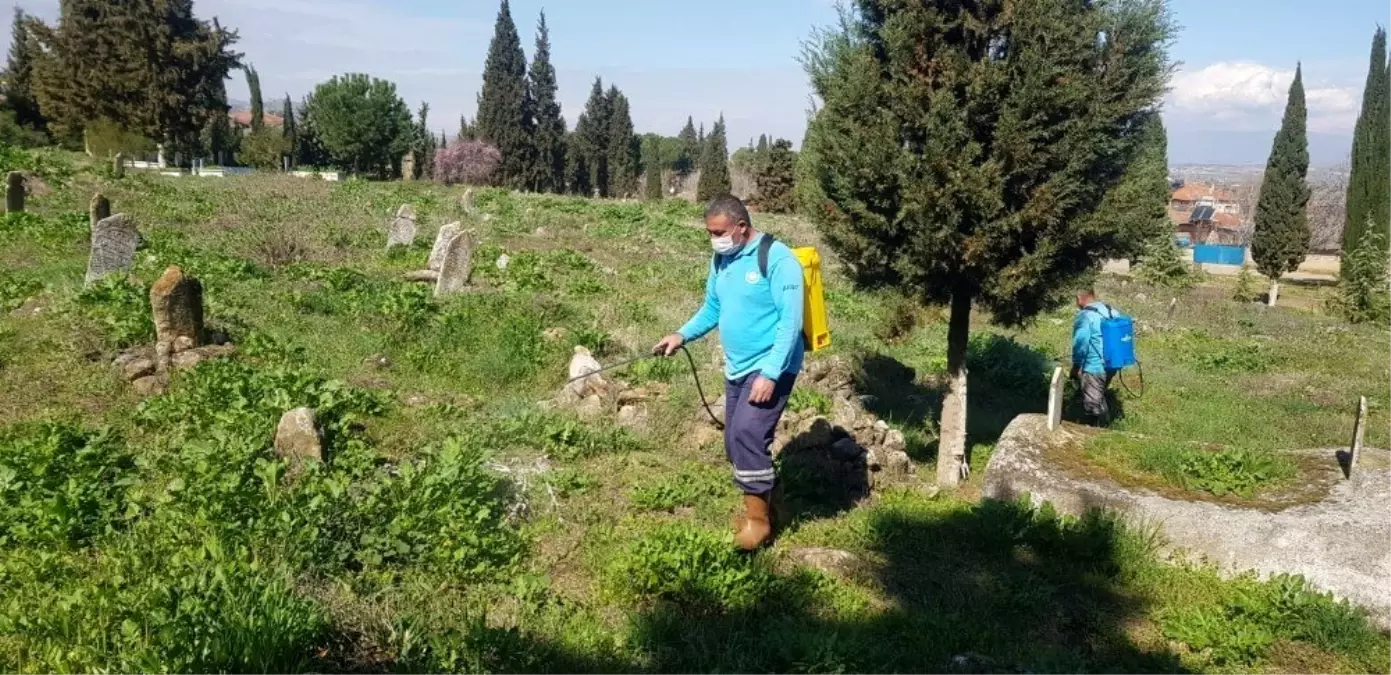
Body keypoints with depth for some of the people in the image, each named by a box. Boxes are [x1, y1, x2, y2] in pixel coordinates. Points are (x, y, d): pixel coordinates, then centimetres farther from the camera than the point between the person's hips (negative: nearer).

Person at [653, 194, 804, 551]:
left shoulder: (777, 259, -18)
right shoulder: (721, 261, 6)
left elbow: (790, 322, -21)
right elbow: (712, 309, 16)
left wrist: (770, 374, -26)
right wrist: (682, 335, -1)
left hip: (770, 368, -8)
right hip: (736, 368, 8)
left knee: (747, 434, -19)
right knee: (737, 443, 11)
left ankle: (758, 517, -4)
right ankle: (760, 507, 29)